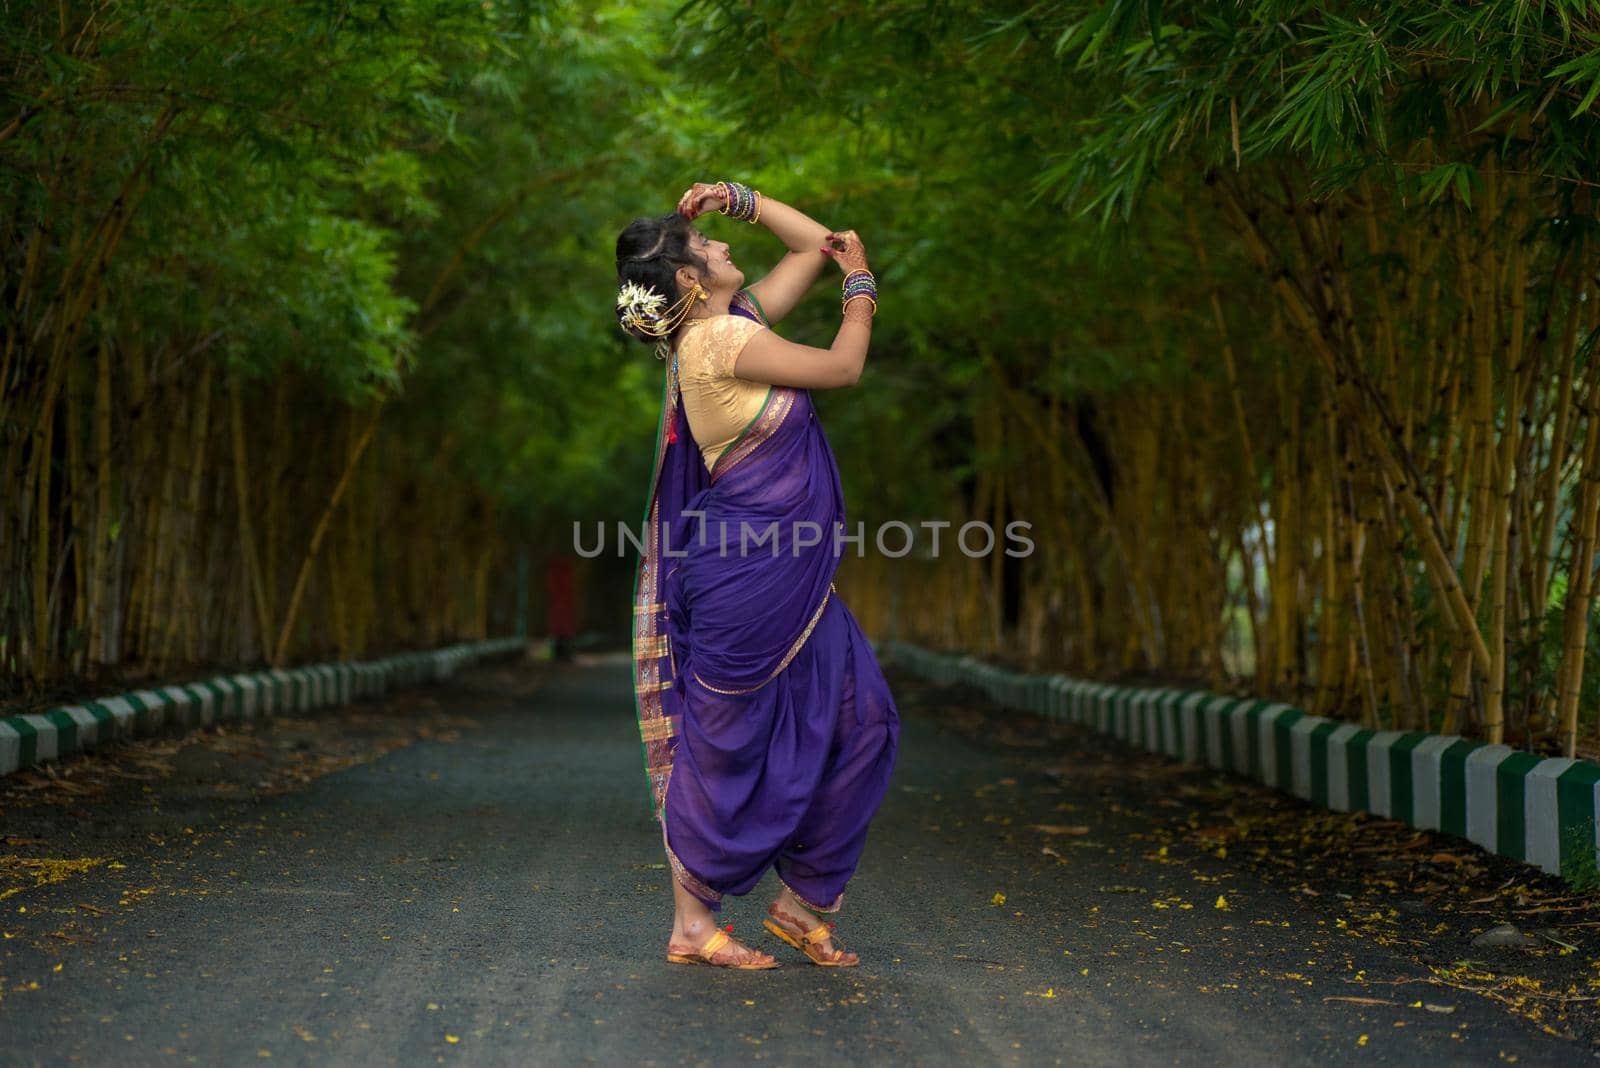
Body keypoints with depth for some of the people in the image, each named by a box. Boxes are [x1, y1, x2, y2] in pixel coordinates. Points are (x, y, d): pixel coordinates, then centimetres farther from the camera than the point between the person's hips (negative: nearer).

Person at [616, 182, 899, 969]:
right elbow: (843, 367, -8)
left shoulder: (739, 319, 13)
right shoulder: (717, 340, -14)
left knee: (861, 721, 7)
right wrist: (860, 285, 6)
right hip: (747, 570, -9)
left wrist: (741, 199, 15)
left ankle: (799, 900, 17)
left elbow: (816, 246, 23)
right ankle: (692, 924, 10)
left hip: (791, 575, 9)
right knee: (725, 740, -1)